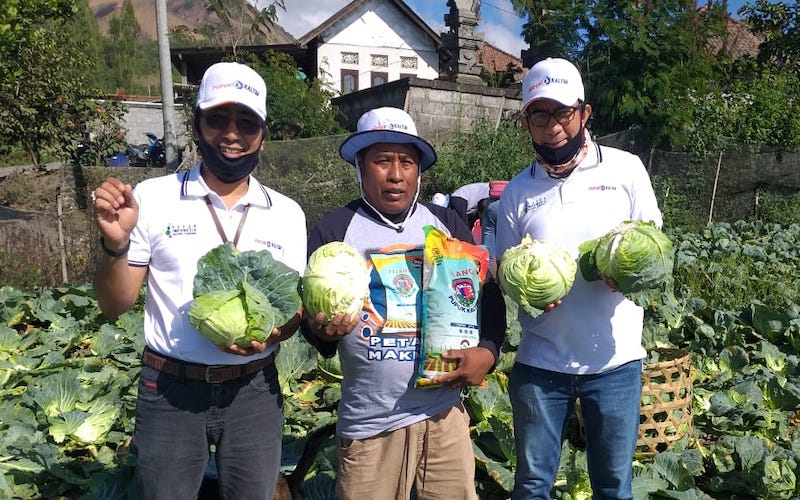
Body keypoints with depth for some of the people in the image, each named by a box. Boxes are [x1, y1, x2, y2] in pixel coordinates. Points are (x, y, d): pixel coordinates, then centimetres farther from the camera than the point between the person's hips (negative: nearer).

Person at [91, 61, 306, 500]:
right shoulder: (153, 197, -5)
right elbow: (115, 305, -2)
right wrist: (115, 244, -21)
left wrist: (271, 333, -16)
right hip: (169, 390, -1)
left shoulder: (287, 214, 0)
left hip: (254, 392, 2)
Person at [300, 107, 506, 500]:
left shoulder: (447, 224, 5)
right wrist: (322, 331, -23)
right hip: (371, 422, -2)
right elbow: (311, 317, -1)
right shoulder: (332, 231, -4)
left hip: (445, 413, 3)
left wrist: (487, 351, -5)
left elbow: (488, 294, 10)